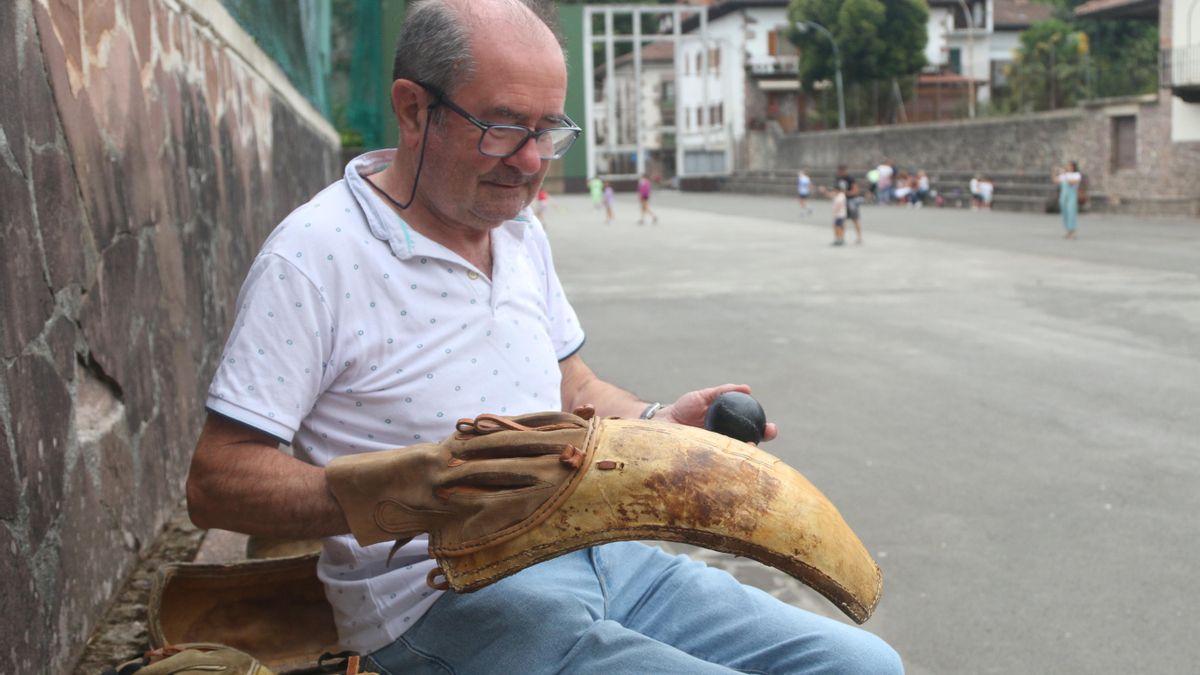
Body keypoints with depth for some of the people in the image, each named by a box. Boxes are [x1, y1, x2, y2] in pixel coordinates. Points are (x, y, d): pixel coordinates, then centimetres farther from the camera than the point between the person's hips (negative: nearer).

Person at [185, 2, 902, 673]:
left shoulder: (522, 232, 14)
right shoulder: (314, 257, -12)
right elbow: (216, 482, -14)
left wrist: (655, 422, 2)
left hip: (588, 553, 8)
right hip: (443, 602, -7)